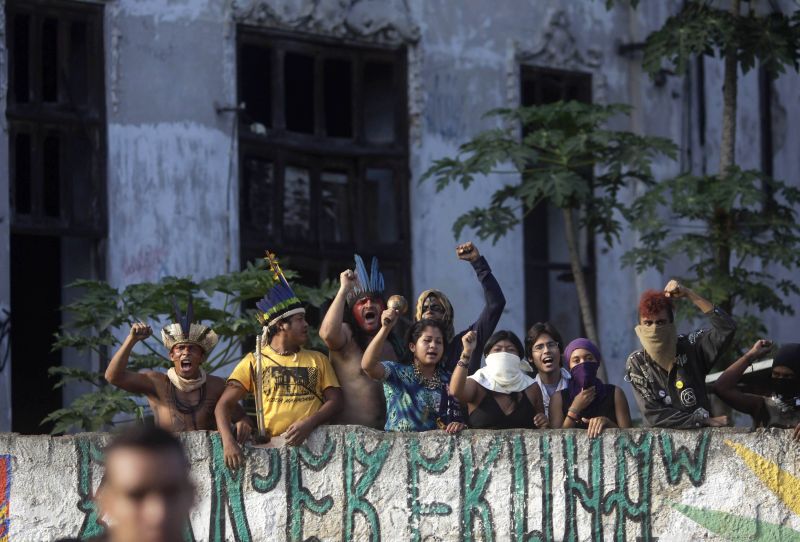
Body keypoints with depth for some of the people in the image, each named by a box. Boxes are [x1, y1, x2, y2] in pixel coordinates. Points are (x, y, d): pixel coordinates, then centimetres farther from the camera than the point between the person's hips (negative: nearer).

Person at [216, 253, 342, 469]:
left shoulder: (318, 360, 17)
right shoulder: (254, 362, 9)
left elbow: (334, 400, 9)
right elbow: (224, 405, 3)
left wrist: (310, 423, -13)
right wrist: (228, 442, -16)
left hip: (313, 443, 2)